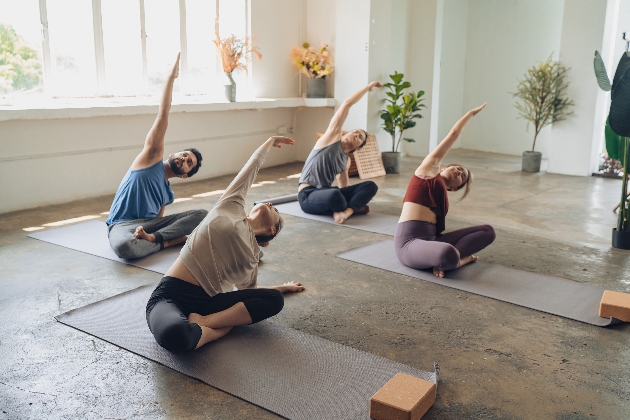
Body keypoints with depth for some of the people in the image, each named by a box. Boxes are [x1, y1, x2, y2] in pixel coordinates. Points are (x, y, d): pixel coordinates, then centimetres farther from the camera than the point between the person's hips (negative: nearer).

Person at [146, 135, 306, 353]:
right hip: (170, 296, -6)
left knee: (274, 300, -14)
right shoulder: (232, 206, 7)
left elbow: (248, 290, 29)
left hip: (206, 301, 6)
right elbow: (252, 166, 20)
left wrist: (283, 287, 40)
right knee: (173, 334, -42)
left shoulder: (253, 253, 18)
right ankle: (223, 326, -15)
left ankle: (202, 322, -21)